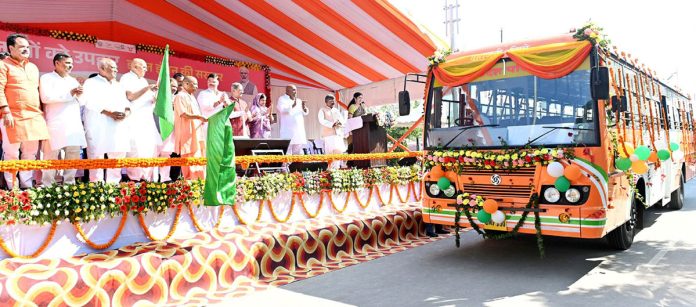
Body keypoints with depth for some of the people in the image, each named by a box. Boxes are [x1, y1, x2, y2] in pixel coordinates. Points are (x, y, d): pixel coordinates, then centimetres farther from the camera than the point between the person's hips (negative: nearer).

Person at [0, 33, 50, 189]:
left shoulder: (33, 67, 21)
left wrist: (41, 112, 18)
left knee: (31, 153, 7)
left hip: (34, 117, 6)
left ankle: (27, 186, 15)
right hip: (14, 117, -6)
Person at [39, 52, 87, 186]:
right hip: (56, 125, -6)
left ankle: (69, 184, 13)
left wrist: (79, 95, -1)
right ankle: (47, 186, -2)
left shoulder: (73, 80, 22)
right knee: (51, 156, -7)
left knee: (74, 155, 5)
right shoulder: (46, 78, 3)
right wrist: (70, 93, -12)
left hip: (74, 124, 6)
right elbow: (46, 97, -14)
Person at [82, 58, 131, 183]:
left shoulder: (118, 85, 23)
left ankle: (114, 183, 11)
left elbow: (126, 102, 15)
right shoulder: (91, 83, 3)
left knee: (118, 155, 3)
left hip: (118, 127, 6)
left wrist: (126, 112, -8)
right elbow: (91, 103, -11)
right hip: (98, 128, -6)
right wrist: (110, 113, -20)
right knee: (97, 156, -6)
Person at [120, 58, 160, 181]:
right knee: (137, 148, -13)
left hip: (147, 119, 8)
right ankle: (135, 179, -9)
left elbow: (151, 99, 20)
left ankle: (148, 177, 5)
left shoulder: (143, 80, 21)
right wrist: (147, 88, -17)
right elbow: (130, 96, -15)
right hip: (133, 119, -8)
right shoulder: (126, 78, -1)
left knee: (151, 147, 1)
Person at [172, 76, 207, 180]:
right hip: (187, 133, -9)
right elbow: (183, 114, -19)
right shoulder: (180, 96, -9)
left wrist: (201, 118, 11)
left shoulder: (191, 97, 20)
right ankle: (190, 180, -6)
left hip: (196, 132, 9)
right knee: (189, 158, -8)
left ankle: (199, 179, 11)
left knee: (198, 157, 7)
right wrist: (199, 116, -25)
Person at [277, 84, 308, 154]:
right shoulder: (282, 99, 0)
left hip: (299, 130, 7)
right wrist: (293, 106, -23)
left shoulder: (298, 101, 19)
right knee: (287, 152, -10)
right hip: (288, 130, -6)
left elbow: (305, 113, 16)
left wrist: (304, 108, -5)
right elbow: (282, 109, -17)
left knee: (298, 152, 7)